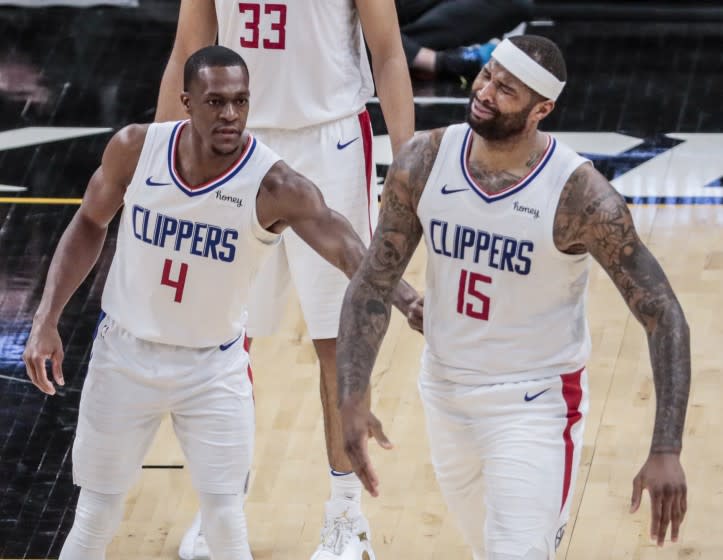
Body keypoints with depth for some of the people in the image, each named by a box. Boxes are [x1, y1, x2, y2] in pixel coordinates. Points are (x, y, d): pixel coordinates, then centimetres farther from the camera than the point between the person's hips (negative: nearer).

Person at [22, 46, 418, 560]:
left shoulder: (274, 186, -23)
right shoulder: (136, 149, -15)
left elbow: (346, 248, -37)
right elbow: (90, 225, 3)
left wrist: (405, 300, -57)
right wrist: (47, 319, -4)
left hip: (214, 366, -2)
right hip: (125, 355, 2)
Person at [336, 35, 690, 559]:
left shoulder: (580, 195, -24)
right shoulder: (424, 163, -12)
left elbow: (664, 317, -20)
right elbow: (373, 285, -4)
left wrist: (666, 452, -28)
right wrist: (353, 398, -17)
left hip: (537, 404, -5)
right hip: (445, 393, 5)